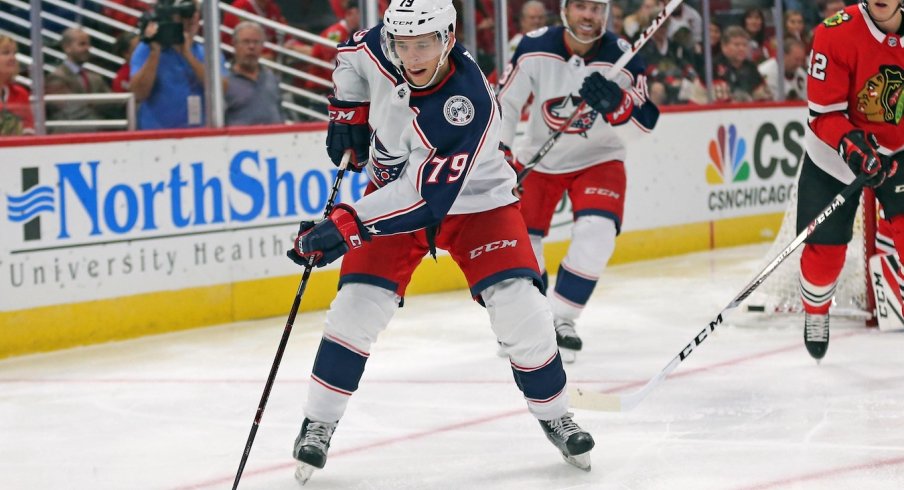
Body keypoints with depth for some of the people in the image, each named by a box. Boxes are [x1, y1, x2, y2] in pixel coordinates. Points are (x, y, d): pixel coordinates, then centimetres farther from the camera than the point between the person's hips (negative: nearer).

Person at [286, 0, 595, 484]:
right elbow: (351, 55, 8)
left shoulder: (469, 106, -37)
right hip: (393, 186, 4)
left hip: (472, 200, -3)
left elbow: (426, 196, -40)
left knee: (518, 306, -14)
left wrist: (346, 225, -44)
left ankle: (554, 414, 9)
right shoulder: (378, 49, -21)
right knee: (359, 304, -11)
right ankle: (317, 424, 2)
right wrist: (348, 113, -3)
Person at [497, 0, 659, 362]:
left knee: (596, 235, -21)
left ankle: (561, 320, -5)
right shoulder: (536, 50, -17)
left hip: (598, 159, -1)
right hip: (538, 157, 1)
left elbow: (643, 124, -18)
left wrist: (615, 103, -38)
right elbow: (505, 102, -5)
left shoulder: (621, 57, -17)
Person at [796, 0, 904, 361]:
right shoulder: (836, 34, -24)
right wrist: (851, 144, -39)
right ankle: (815, 312, 33)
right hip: (835, 153, -1)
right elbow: (824, 112, -21)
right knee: (825, 246, 3)